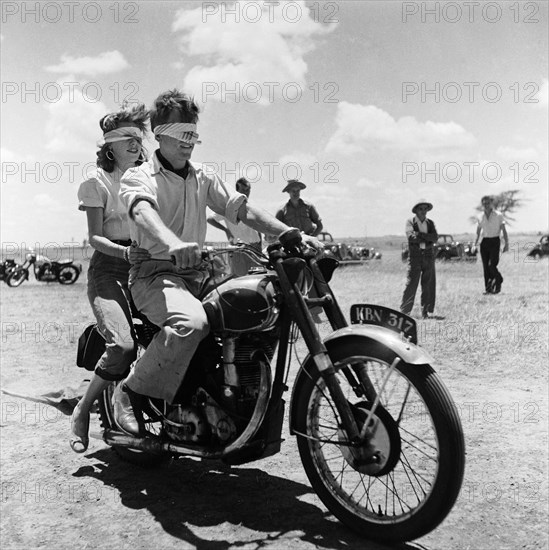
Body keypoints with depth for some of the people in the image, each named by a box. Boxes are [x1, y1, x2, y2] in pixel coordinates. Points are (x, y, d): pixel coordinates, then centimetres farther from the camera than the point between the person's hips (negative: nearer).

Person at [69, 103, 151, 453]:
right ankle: (83, 410, -4)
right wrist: (126, 253, -25)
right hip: (109, 269, -5)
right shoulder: (98, 182, 4)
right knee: (123, 346, -26)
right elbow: (95, 237, -6)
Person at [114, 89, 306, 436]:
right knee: (192, 321, -36)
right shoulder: (138, 177, 1)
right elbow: (143, 211, -23)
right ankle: (131, 393, -16)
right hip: (155, 272, -6)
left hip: (196, 272, 6)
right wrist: (171, 241, -47)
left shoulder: (203, 179, 19)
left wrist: (290, 234, -8)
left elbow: (242, 209, 8)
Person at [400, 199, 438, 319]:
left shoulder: (430, 223, 14)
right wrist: (427, 238, -7)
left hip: (429, 256, 4)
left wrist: (420, 235, -13)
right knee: (411, 284, -6)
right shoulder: (410, 222, 4)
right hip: (415, 257, -4)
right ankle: (405, 311, 0)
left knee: (428, 285, 3)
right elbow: (411, 237, -13)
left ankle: (426, 312, 11)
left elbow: (435, 237, -2)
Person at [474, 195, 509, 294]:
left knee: (492, 265, -14)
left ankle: (499, 280, 13)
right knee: (485, 267, 1)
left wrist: (506, 243, -12)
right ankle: (488, 288, 8)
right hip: (484, 242, 4)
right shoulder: (481, 217, 9)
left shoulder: (498, 215, -2)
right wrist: (475, 244, 10)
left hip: (495, 242, -4)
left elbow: (504, 230, -3)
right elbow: (478, 231, 17)